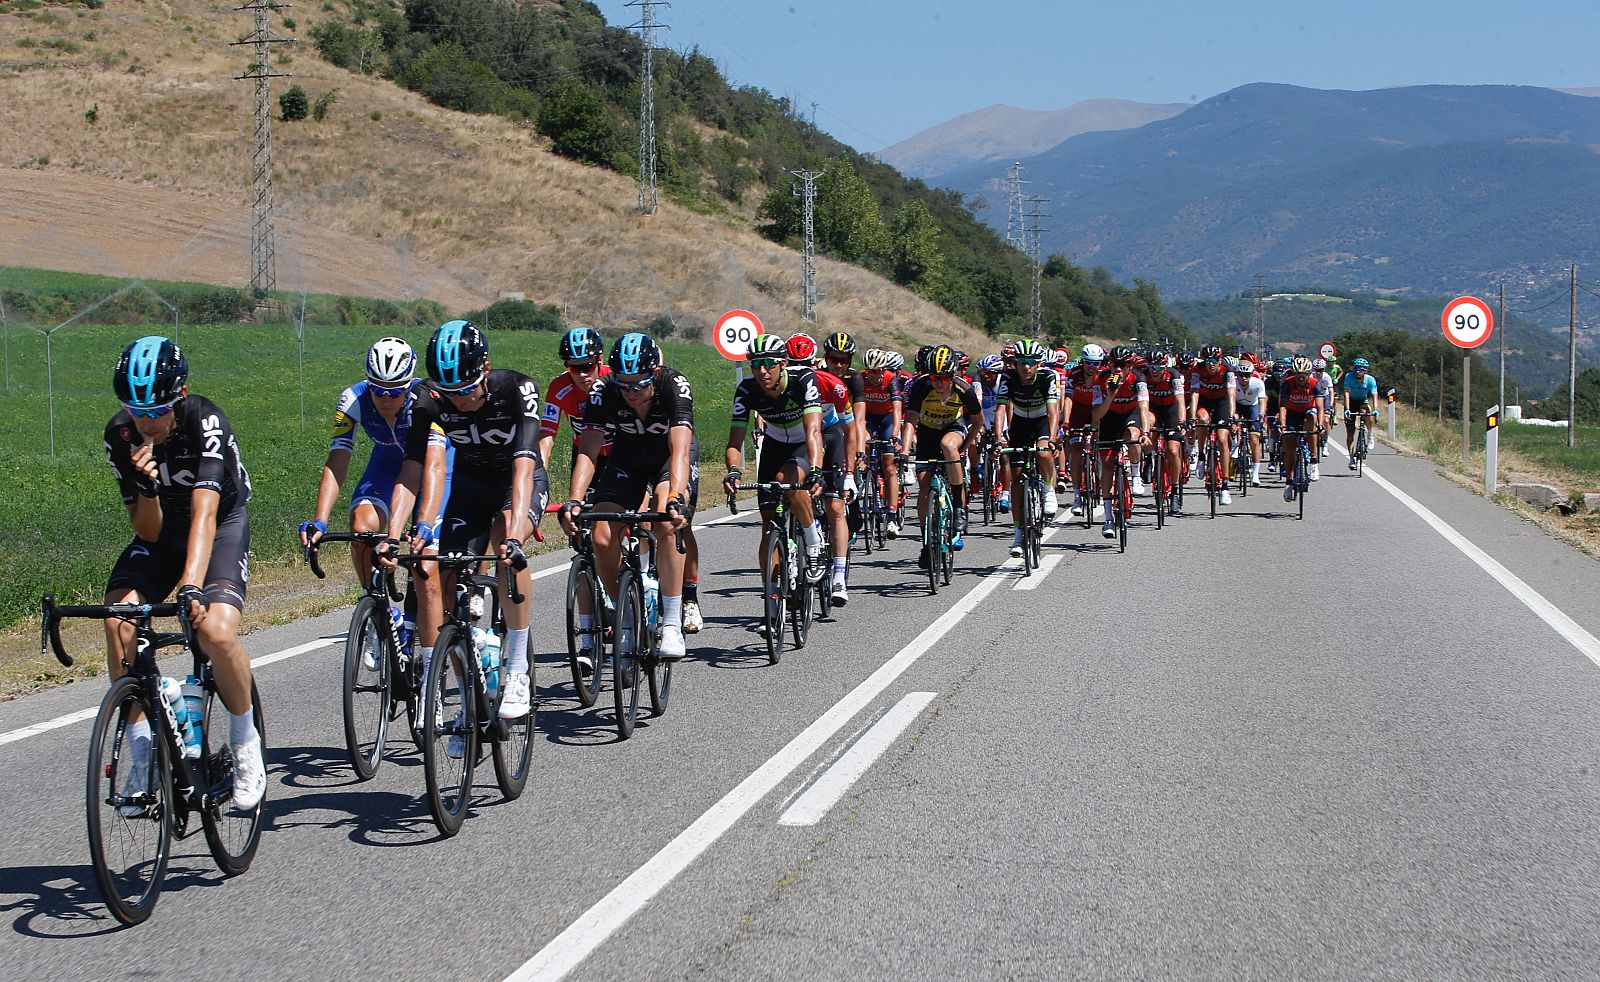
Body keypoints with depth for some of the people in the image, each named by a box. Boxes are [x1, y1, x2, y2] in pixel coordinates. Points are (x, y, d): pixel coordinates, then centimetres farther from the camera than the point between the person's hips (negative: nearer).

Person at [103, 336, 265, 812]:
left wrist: (191, 587, -52)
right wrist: (145, 486, -37)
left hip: (222, 524, -4)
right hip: (161, 528, 4)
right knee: (119, 621, -22)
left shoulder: (204, 421, -29)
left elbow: (204, 512, -39)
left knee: (216, 631, -28)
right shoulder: (121, 435, -19)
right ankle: (142, 757, -8)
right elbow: (148, 531, -16)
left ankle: (246, 744, -2)